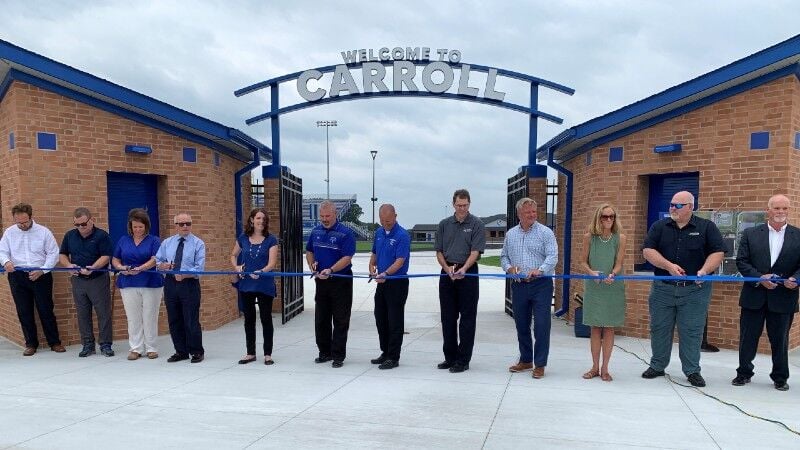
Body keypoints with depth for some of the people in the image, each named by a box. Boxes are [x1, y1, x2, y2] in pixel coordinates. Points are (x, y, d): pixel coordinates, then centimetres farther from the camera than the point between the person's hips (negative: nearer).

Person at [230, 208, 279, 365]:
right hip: (246, 285, 3)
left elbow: (272, 263, -14)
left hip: (265, 285, -3)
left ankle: (267, 354, 16)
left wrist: (261, 271, -31)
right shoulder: (243, 238, 4)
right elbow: (233, 255, 18)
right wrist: (236, 266, -1)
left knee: (266, 319, 4)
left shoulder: (271, 240, -5)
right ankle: (250, 353, 25)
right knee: (249, 319, 12)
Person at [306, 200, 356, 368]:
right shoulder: (316, 231, 9)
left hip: (341, 281, -6)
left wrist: (331, 270, -30)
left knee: (340, 321, 2)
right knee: (321, 319, 13)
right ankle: (325, 352, 26)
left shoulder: (345, 233, -11)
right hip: (321, 281, 6)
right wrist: (312, 264, -1)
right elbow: (309, 252, 19)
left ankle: (338, 356, 11)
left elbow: (347, 258, -18)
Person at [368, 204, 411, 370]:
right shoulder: (379, 232, 9)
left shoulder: (402, 235, -15)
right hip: (381, 282, 8)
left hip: (397, 283, -8)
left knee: (395, 321, 0)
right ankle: (385, 352, 28)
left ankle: (393, 358, 8)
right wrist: (372, 266, 0)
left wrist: (386, 273, -32)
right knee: (380, 319, 14)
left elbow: (400, 261, -21)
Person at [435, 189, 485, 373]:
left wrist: (463, 269, -25)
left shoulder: (476, 224, -1)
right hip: (447, 274, 4)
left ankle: (463, 360, 8)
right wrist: (447, 268, -9)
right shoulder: (444, 224, 9)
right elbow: (439, 251, 9)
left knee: (467, 318, 1)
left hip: (468, 274, -4)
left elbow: (476, 251, -10)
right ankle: (450, 356, 21)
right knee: (448, 317, 9)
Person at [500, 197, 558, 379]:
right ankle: (525, 360, 27)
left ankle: (540, 364, 8)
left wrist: (540, 270, -29)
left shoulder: (545, 232, -3)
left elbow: (552, 257, -12)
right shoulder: (510, 234, 10)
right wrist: (509, 268, -6)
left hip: (541, 284, -4)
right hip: (518, 285, 4)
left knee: (541, 325, -4)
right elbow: (503, 256, 16)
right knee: (521, 325, 12)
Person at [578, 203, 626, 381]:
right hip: (593, 287, 1)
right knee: (595, 327, 8)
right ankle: (595, 367, 19)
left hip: (613, 287, 0)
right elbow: (582, 262, 0)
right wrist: (592, 272, -19)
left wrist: (612, 275, -27)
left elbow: (619, 263, -7)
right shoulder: (589, 237, -3)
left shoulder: (620, 238, -5)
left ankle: (605, 368, 17)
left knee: (609, 327, 6)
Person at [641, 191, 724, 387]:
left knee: (692, 331, 3)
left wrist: (704, 271, -20)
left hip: (695, 290, -2)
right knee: (659, 329, 9)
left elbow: (718, 252, -3)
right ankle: (657, 366, 22)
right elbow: (648, 250, -3)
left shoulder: (706, 227, 2)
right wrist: (668, 265, -17)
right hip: (663, 289, 2)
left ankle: (692, 370, 15)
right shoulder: (659, 227, 5)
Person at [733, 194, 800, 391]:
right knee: (747, 338, 7)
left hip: (784, 298, 0)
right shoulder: (751, 234, 2)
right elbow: (741, 262, -2)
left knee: (780, 340, 11)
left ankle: (780, 377, 27)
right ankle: (744, 373, 22)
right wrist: (760, 278, -15)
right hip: (754, 296, 0)